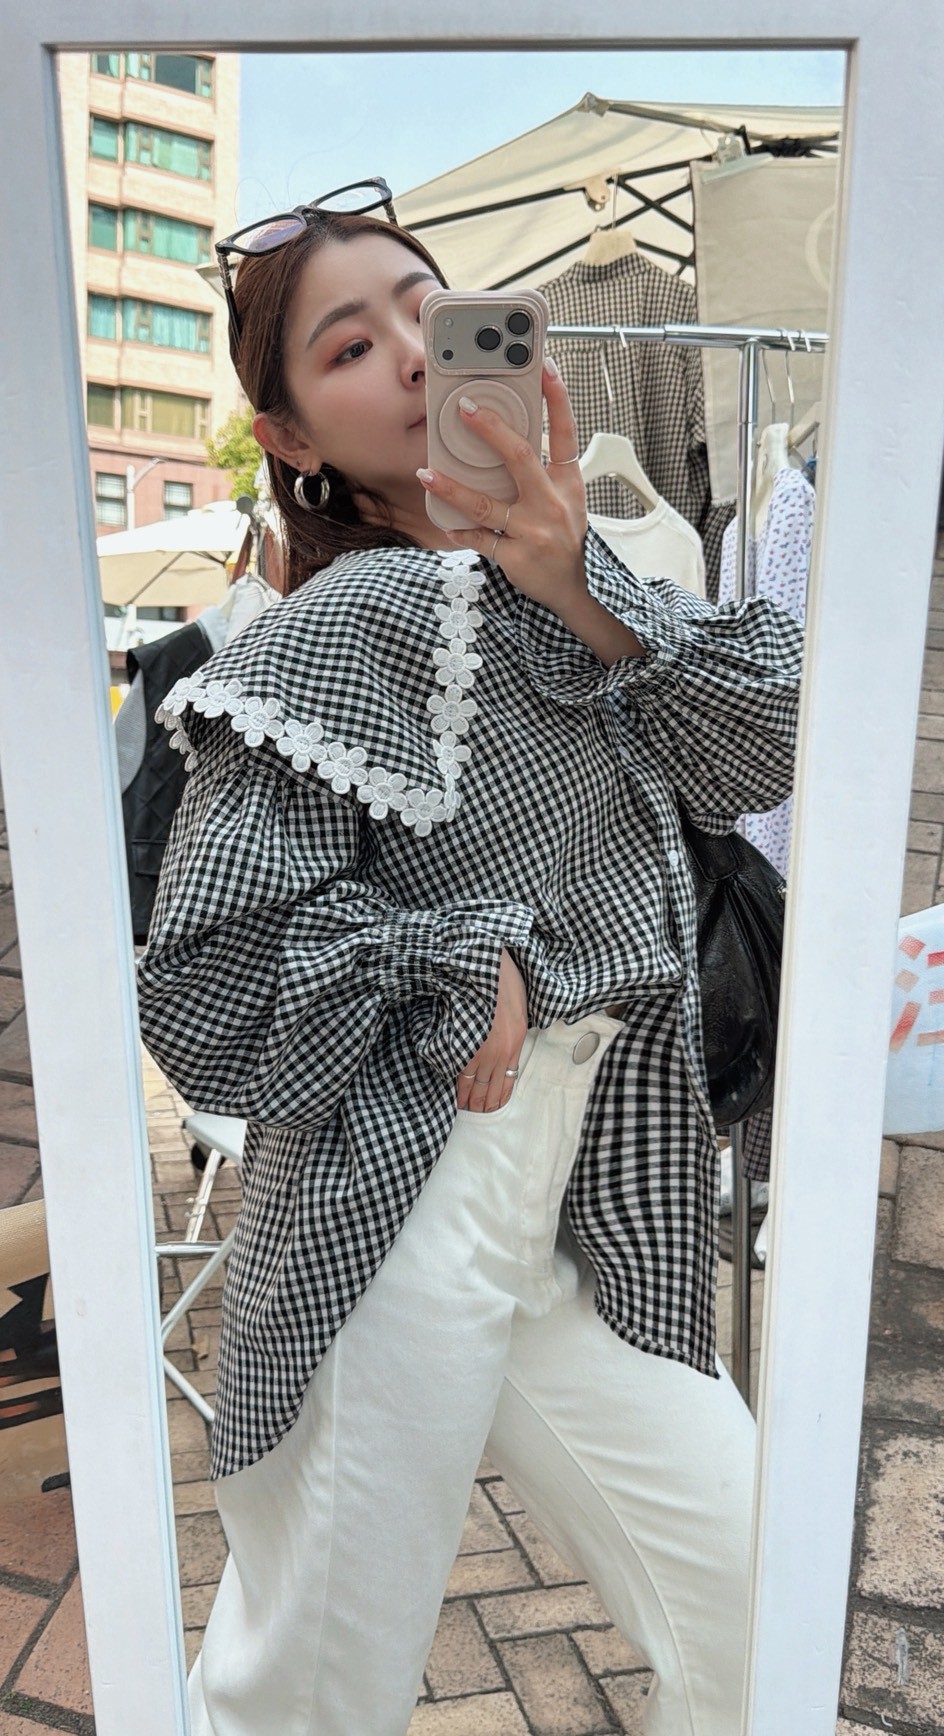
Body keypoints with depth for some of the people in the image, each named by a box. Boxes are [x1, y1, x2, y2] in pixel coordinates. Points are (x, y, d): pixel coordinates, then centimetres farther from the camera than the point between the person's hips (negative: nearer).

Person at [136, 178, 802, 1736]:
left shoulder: (574, 579, 7)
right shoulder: (352, 621, -15)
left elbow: (757, 752, -6)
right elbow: (205, 985, -17)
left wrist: (581, 590, -18)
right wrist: (461, 962, -14)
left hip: (587, 1230, 7)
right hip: (392, 1245, -6)